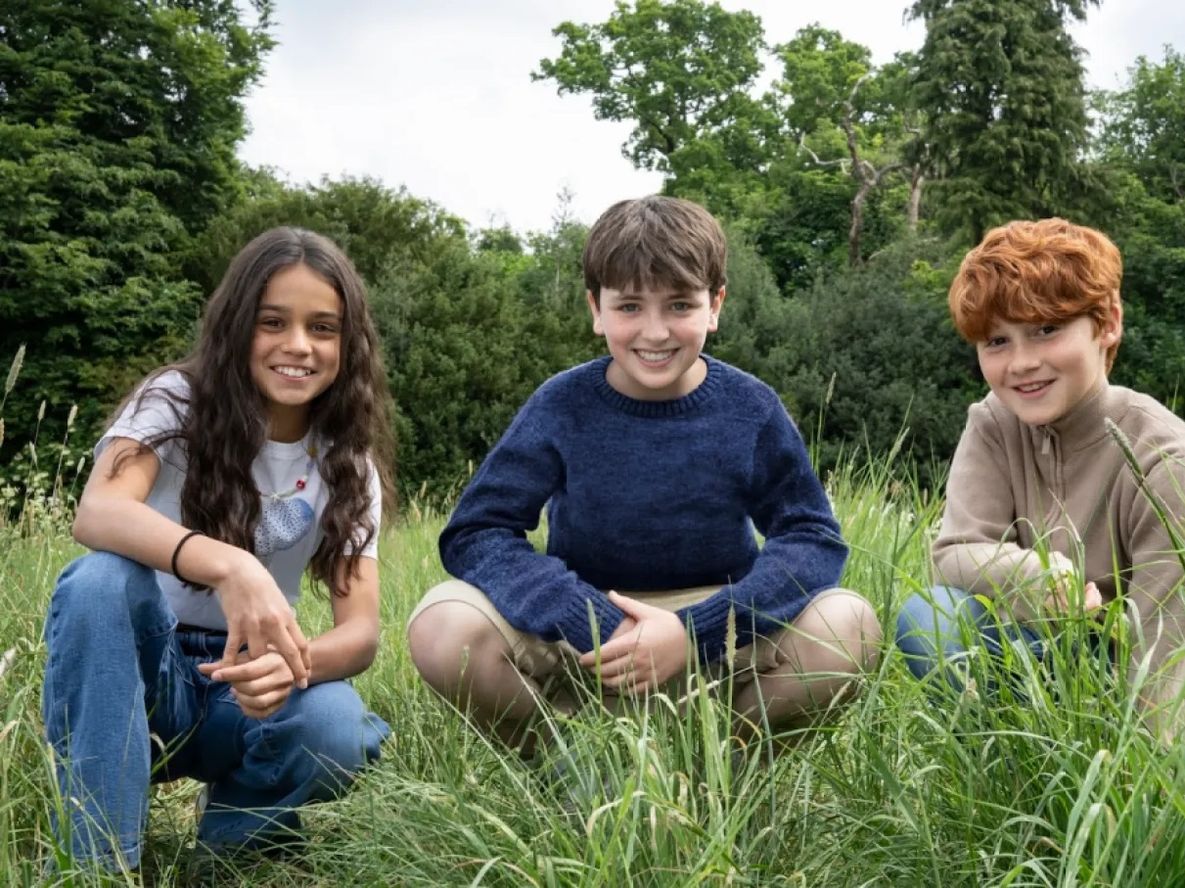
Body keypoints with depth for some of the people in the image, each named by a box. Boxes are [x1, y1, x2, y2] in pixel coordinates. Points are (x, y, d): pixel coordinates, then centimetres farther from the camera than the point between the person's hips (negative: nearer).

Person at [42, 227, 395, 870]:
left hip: (245, 685, 2)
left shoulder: (347, 462, -3)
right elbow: (97, 513, -32)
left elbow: (361, 630, -14)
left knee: (335, 728, -32)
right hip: (132, 674, -1)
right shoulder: (177, 401, -10)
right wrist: (229, 566, -51)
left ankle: (223, 847, 1)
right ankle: (95, 864, -25)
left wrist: (293, 662, -39)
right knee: (102, 579, -34)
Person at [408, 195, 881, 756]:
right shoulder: (562, 407, -9)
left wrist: (693, 631, -26)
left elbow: (813, 539, -10)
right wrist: (599, 626, -28)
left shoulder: (750, 410, -7)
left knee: (847, 628, -27)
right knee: (444, 628, -27)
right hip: (582, 636, 0)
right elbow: (474, 533, -13)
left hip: (717, 631, 0)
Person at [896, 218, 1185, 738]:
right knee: (927, 619, -25)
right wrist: (1034, 575, -37)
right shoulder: (993, 426, -7)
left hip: (1119, 676, -2)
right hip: (1037, 647, 3)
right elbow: (955, 554, -16)